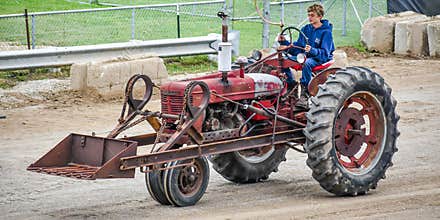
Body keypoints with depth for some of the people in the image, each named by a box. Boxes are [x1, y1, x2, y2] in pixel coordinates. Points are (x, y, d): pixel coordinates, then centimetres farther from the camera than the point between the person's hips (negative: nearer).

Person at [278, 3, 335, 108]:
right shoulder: (305, 29, 9)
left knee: (307, 63, -40)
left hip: (322, 59, -7)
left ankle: (304, 95, -35)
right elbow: (297, 48, 11)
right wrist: (284, 42, -4)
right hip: (306, 56, 7)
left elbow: (324, 53, -19)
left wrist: (312, 50, -38)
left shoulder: (326, 32, -11)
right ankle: (291, 86, -6)